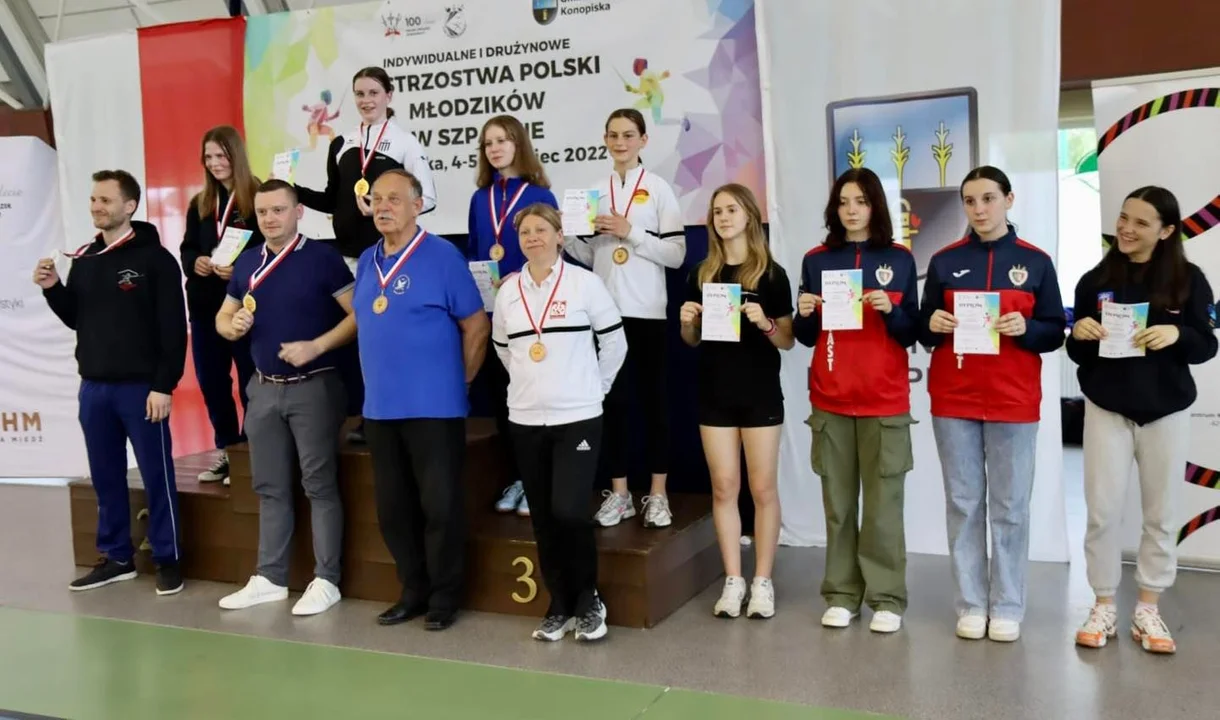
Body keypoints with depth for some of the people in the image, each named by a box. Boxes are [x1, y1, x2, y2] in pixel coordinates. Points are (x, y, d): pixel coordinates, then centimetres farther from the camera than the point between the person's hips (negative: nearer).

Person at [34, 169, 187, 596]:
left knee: (157, 477, 0)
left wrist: (164, 386, -16)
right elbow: (76, 320, 17)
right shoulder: (83, 260, 12)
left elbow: (174, 329, -11)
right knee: (106, 478, 12)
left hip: (141, 388, -6)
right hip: (93, 388, 6)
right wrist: (52, 289, 0)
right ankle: (117, 557, 23)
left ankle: (169, 560, 10)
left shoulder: (155, 259, -7)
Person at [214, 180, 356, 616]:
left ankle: (326, 580, 6)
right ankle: (270, 578, 21)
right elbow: (223, 317, 20)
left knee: (319, 485, -2)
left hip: (313, 386, -6)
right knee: (270, 487, 11)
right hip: (264, 388, 6)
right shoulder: (247, 263, 10)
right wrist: (233, 326, -4)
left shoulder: (322, 257, -7)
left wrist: (316, 346, -20)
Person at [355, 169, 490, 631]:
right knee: (392, 508, 12)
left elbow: (476, 326, -7)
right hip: (379, 407, 7)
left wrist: (459, 381, -2)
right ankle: (414, 591, 27)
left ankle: (445, 597, 16)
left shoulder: (443, 255, -9)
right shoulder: (367, 262, 11)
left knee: (440, 505, 1)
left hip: (433, 407, -6)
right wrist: (375, 382, 15)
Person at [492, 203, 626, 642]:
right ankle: (560, 605, 21)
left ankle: (589, 602, 10)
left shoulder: (584, 282, -4)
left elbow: (614, 342, 1)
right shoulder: (508, 291, 7)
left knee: (569, 511, -12)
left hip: (578, 417, -4)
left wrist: (593, 386, 3)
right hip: (525, 420, 4)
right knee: (543, 519, 7)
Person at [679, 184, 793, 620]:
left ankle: (762, 581, 13)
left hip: (761, 394, -3)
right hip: (715, 394, 3)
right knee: (723, 487, 5)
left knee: (762, 488, 3)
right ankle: (733, 580, 14)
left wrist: (765, 322, -20)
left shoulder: (771, 274, -1)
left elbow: (787, 341, -1)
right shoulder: (702, 274, 8)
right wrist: (687, 321, -7)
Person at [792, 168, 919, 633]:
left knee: (883, 503, -1)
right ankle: (841, 595, 15)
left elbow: (910, 335, 3)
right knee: (837, 502, 6)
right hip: (830, 399, 2)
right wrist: (805, 315, -10)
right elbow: (807, 337, 10)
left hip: (885, 401, -2)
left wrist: (891, 310, -15)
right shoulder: (817, 260, 8)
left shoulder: (899, 259, 3)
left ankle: (887, 599, 9)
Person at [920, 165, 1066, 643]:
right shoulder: (944, 261, 6)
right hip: (953, 400, 1)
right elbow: (923, 332, 9)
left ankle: (1007, 607, 16)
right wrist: (932, 324, -13)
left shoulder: (1035, 262, 3)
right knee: (963, 503, 5)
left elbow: (1055, 333, 4)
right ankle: (971, 604, 15)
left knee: (1010, 506, 4)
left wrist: (1025, 328, -15)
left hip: (1014, 400, -1)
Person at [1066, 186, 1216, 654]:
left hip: (1167, 411, 0)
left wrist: (1177, 333, -21)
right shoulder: (1096, 280, 2)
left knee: (1161, 514, 7)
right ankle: (1103, 606, 13)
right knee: (1103, 510, 0)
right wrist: (1080, 334, -16)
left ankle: (1148, 610, 20)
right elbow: (1079, 355, 6)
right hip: (1107, 408, 0)